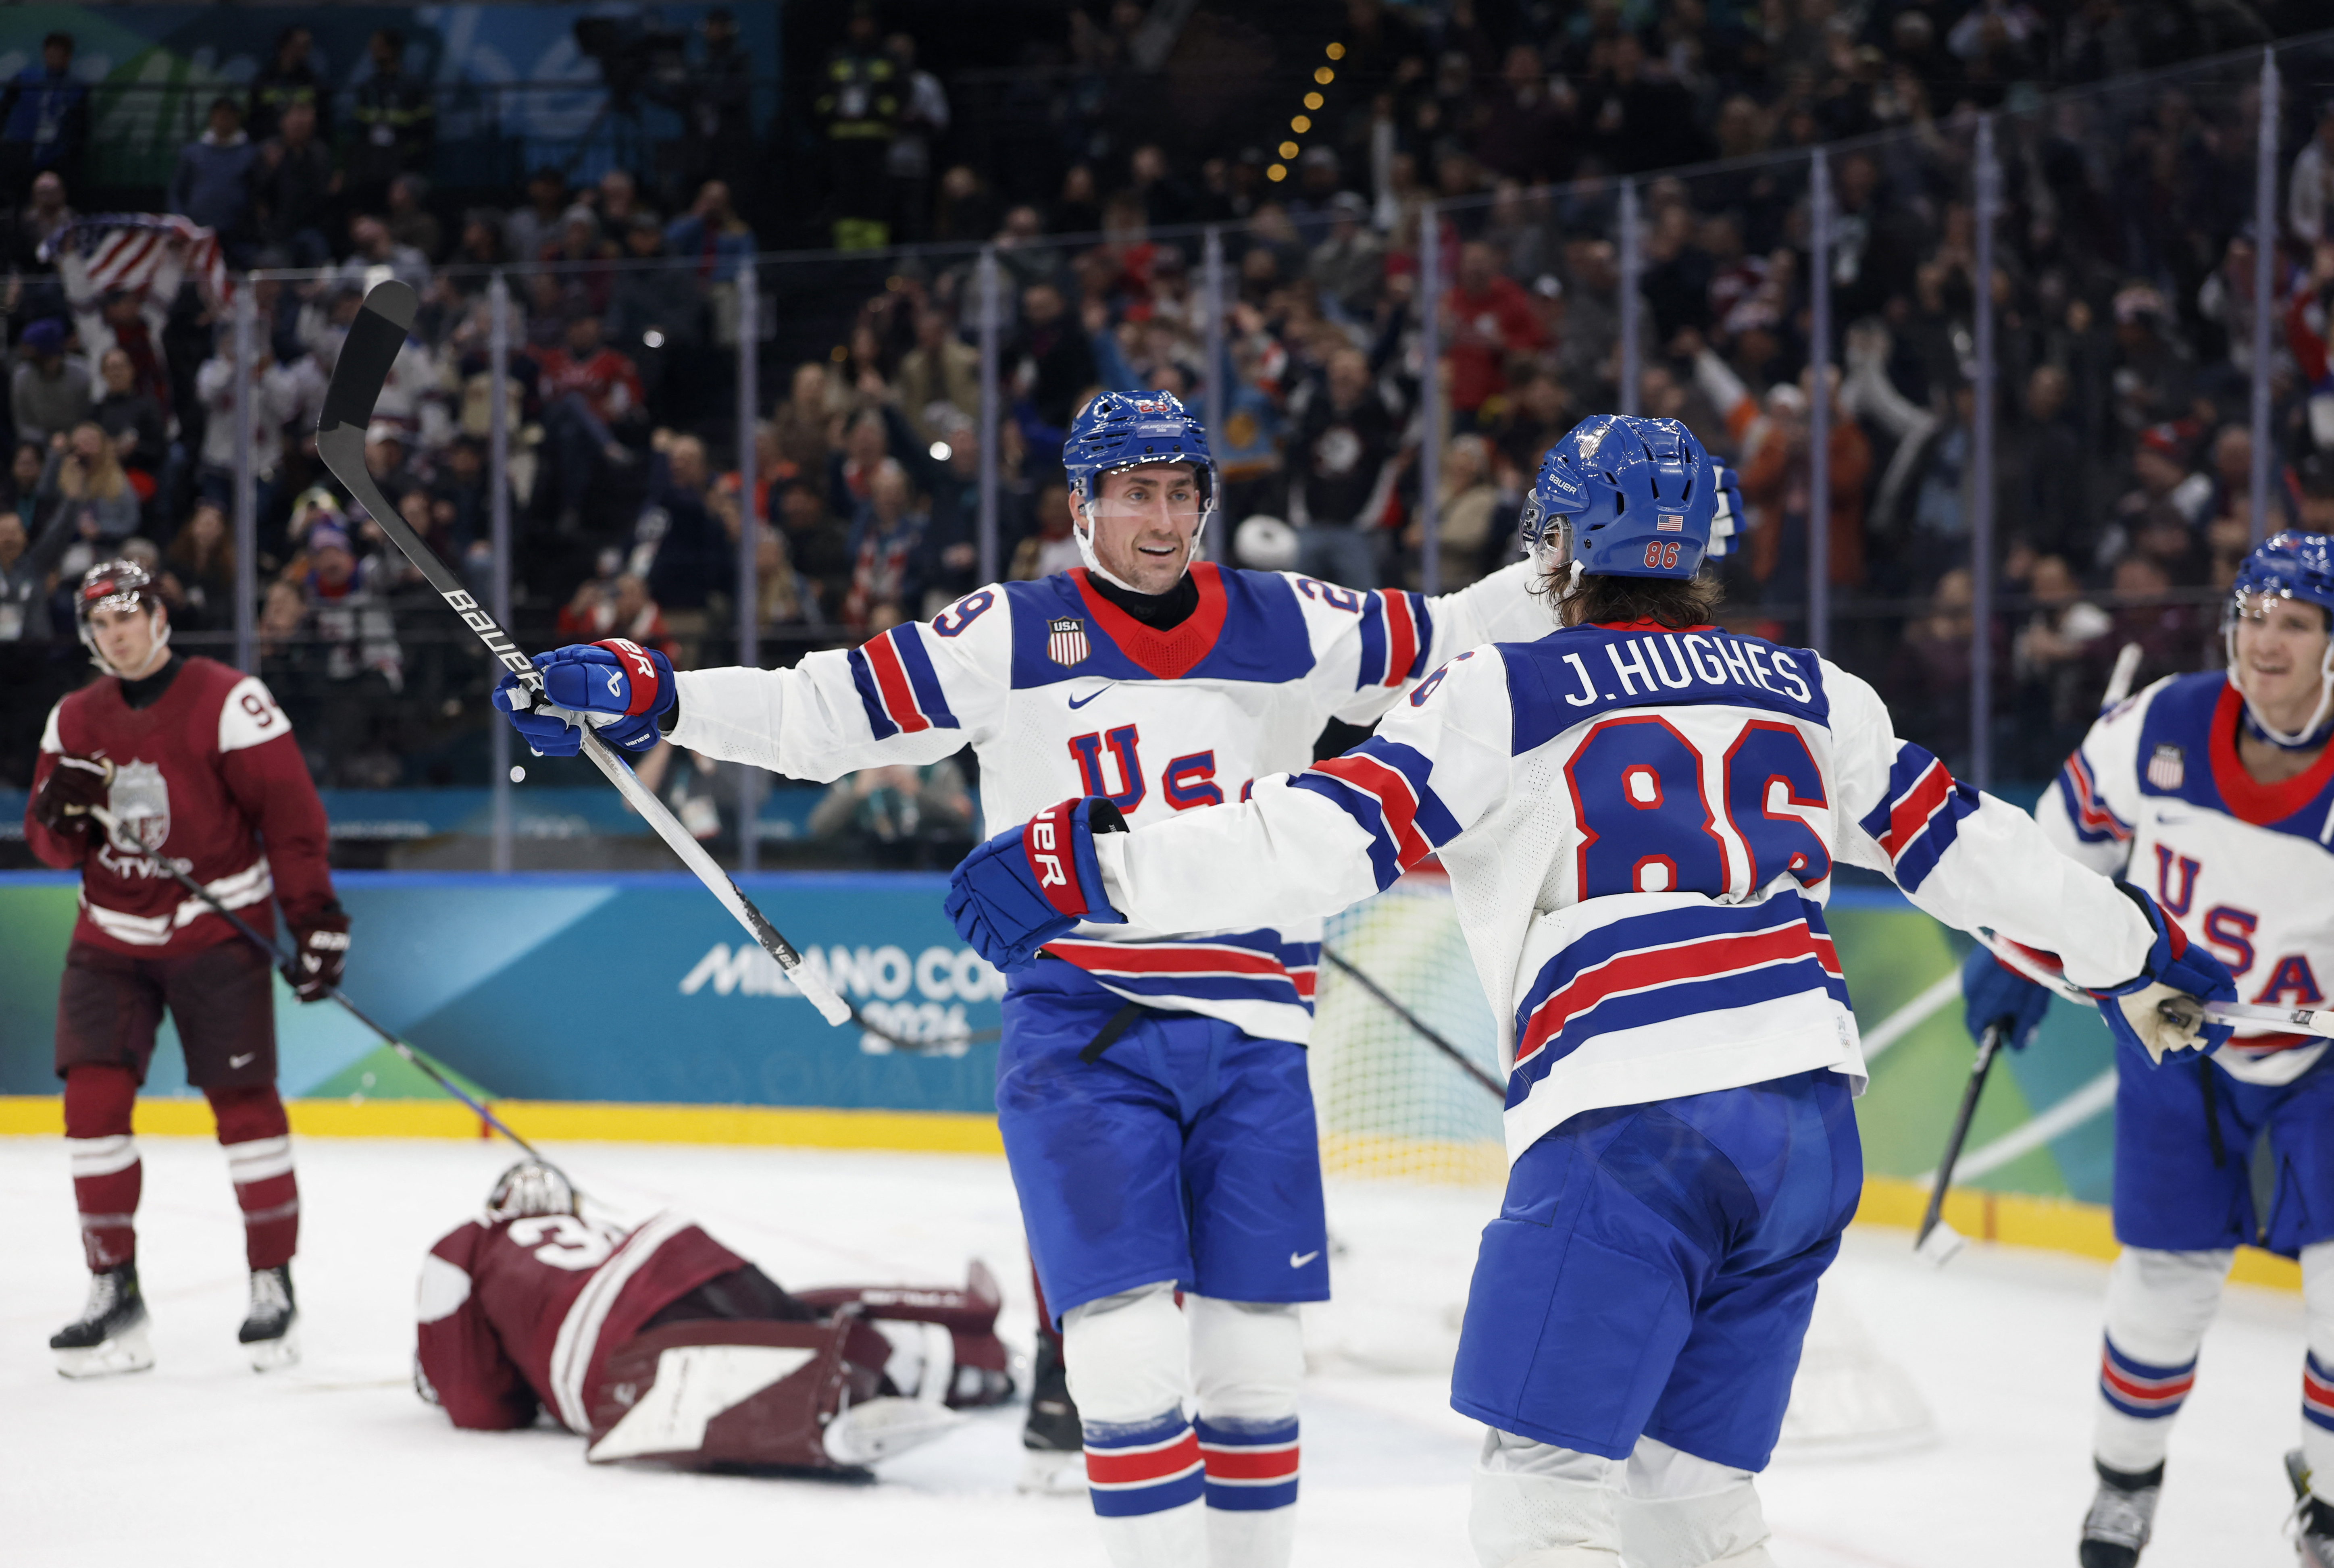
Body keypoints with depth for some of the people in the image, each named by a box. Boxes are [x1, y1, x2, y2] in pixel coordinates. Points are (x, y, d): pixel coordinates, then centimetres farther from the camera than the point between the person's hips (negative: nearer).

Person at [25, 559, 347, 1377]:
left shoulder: (227, 702, -11)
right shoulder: (74, 720, 7)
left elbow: (289, 809, -12)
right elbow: (53, 846, 10)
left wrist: (315, 916, -16)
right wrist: (60, 813, -13)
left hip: (217, 928, -5)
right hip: (113, 935, 5)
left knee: (243, 1098, -6)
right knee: (93, 1096, -5)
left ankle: (273, 1283, 6)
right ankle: (115, 1293, 2)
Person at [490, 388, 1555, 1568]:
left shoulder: (1294, 627, 7)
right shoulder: (1010, 638, -1)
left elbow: (1448, 638, 14)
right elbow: (821, 710, -4)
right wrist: (649, 696, -14)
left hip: (1250, 1038, 3)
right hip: (1080, 1030, -3)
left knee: (1256, 1358, 6)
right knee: (1130, 1349, -11)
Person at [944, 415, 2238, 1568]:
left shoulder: (1503, 696, 2)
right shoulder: (1810, 694, 18)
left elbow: (1322, 837, -6)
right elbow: (1958, 842, 23)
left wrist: (1085, 865, -4)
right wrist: (2132, 952, 37)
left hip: (1631, 1128, -6)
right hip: (1813, 1120, 6)